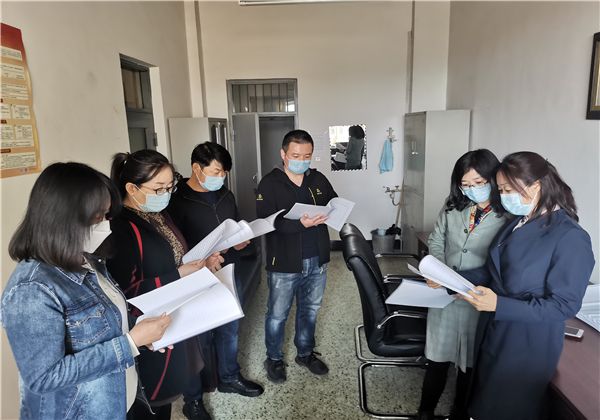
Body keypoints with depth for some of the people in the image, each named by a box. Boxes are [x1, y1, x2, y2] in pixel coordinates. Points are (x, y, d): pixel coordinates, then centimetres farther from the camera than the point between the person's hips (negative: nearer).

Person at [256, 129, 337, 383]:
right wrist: (300, 223, -33)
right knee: (277, 315, 12)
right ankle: (274, 358, 36)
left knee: (309, 310, 21)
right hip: (284, 264, -4)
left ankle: (305, 353, 43)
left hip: (317, 261, 5)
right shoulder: (269, 183, -10)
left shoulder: (318, 179, 5)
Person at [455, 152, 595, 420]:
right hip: (493, 332, 6)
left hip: (528, 345, -6)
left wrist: (500, 305, -28)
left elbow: (565, 305, -21)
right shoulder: (518, 223, 2)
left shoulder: (570, 238, -21)